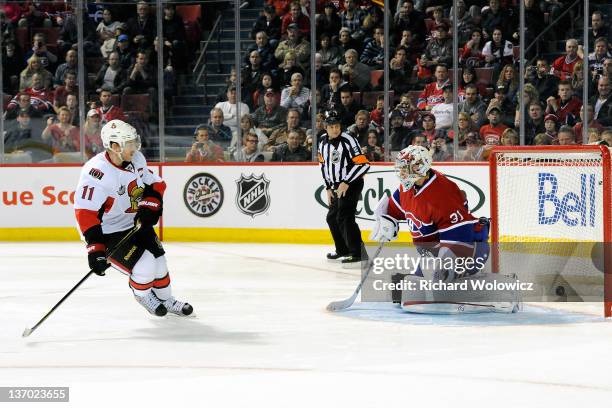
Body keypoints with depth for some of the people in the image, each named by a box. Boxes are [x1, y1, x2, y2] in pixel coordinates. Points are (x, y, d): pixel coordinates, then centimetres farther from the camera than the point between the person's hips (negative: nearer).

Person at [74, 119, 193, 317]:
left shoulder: (136, 159, -8)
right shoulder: (96, 172, -31)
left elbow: (156, 184, 7)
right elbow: (85, 213, -33)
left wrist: (149, 207, -11)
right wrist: (95, 248, -36)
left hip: (136, 223, 8)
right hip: (107, 231, -8)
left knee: (158, 259, 12)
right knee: (145, 265, -15)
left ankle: (166, 300, 37)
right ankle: (142, 295, 17)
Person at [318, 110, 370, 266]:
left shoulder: (348, 141, -19)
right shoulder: (323, 141, 4)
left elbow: (363, 164, -22)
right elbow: (323, 165, 17)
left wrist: (346, 183, -23)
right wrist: (328, 188, 14)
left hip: (352, 184, -8)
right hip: (337, 186, 8)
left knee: (344, 217, -18)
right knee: (332, 217, 16)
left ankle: (358, 253, -17)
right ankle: (343, 250, 33)